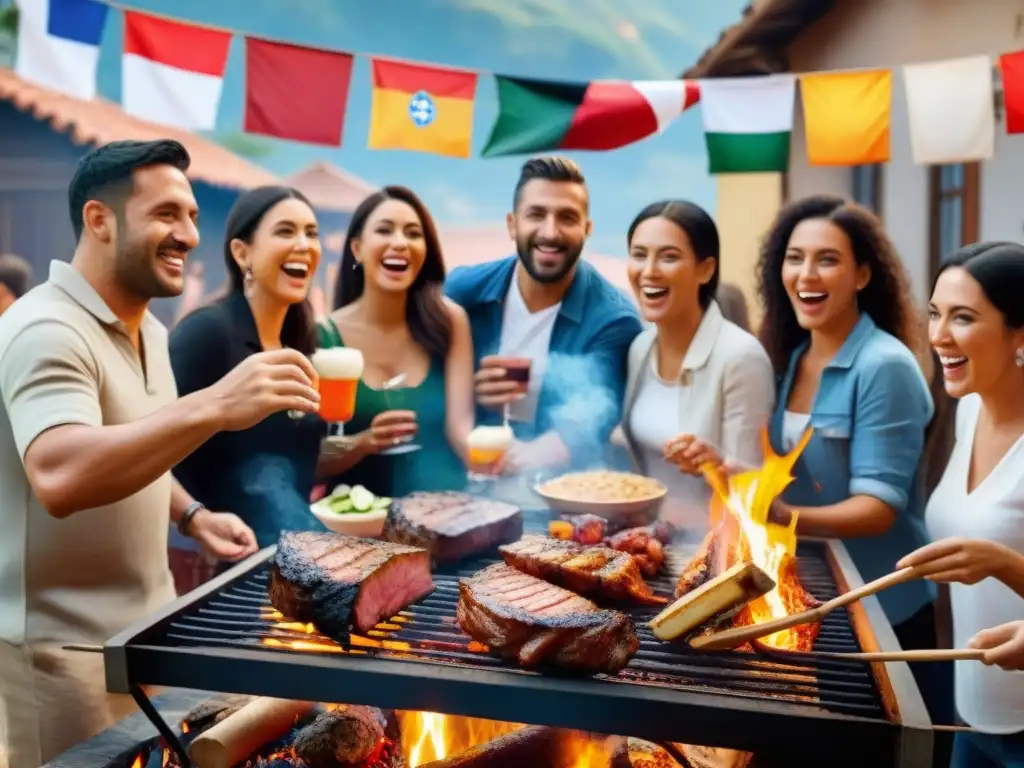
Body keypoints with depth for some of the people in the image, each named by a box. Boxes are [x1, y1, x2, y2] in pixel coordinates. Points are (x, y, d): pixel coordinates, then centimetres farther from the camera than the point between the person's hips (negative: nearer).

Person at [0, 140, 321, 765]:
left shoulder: (149, 331, 7)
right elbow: (59, 479, -38)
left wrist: (192, 515, 2)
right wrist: (213, 408, -47)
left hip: (147, 625, 8)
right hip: (66, 646, -8)